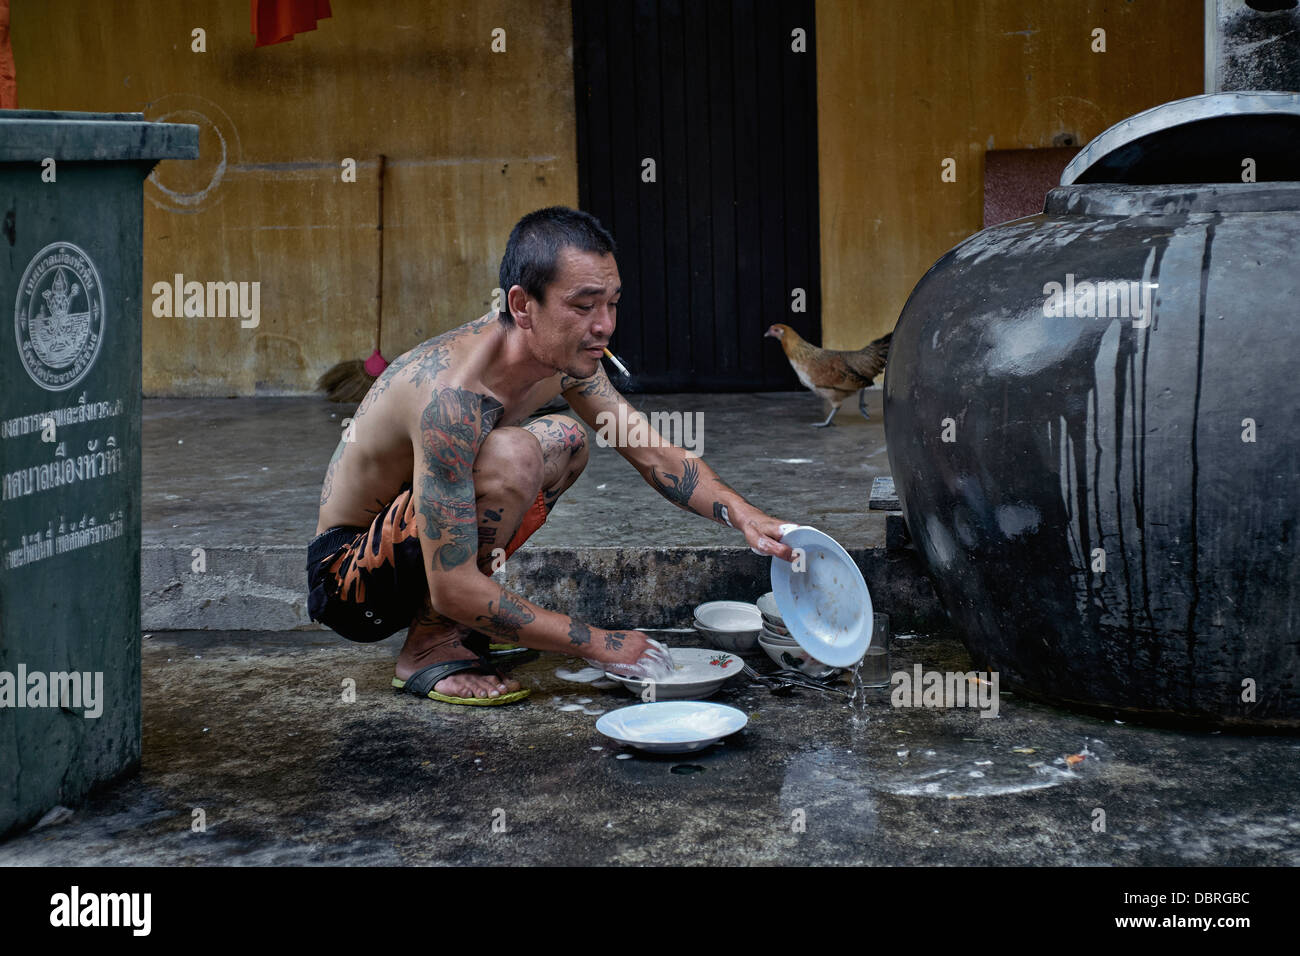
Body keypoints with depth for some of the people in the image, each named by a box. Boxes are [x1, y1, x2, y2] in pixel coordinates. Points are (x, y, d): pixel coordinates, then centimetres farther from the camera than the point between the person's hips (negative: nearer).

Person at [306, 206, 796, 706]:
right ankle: (430, 645, -12)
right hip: (345, 572, -9)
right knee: (511, 455, -30)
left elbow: (653, 453, 4)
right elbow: (454, 590, -33)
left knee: (567, 440, 10)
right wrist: (596, 642, -27)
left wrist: (742, 514, -13)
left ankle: (456, 624, 8)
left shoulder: (563, 357, -7)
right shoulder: (453, 395, -34)